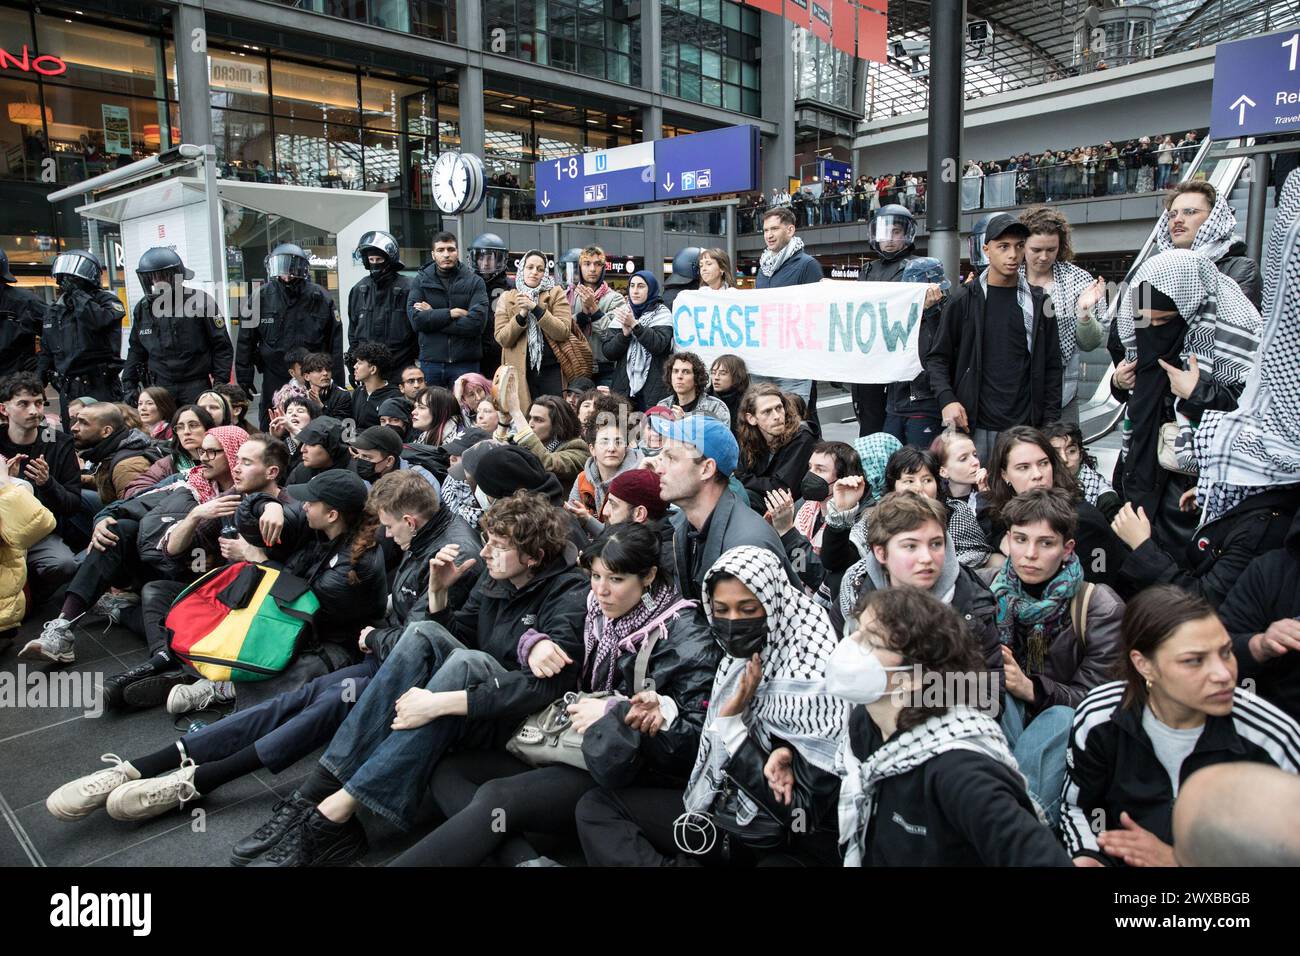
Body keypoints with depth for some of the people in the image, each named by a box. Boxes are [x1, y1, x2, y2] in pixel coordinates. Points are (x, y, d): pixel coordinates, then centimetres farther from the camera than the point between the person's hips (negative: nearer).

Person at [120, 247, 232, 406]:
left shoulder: (200, 302, -4)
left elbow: (222, 347, -3)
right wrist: (128, 385, 13)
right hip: (160, 388, 4)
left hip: (196, 386, -3)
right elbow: (135, 350, 20)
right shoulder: (143, 308, 10)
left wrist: (220, 384, -9)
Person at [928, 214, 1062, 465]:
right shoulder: (963, 300, 3)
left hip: (1024, 426, 1)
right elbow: (937, 357, 5)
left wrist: (1051, 422, 3)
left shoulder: (1038, 303, 8)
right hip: (973, 426, -1)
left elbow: (1052, 366, 9)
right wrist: (947, 399, -11)